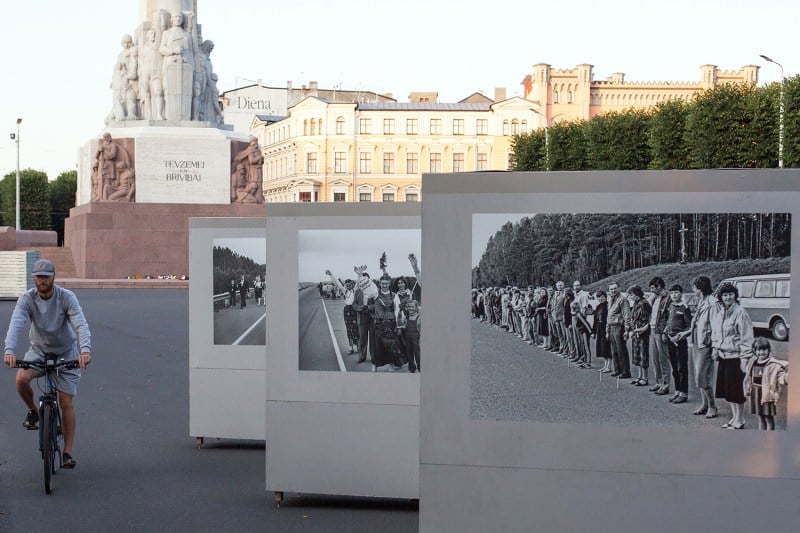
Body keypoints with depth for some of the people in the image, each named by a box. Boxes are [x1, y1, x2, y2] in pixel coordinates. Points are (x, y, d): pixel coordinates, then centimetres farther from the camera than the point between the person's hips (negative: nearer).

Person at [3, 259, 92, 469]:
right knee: (21, 378, -28)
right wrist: (9, 350, -48)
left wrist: (85, 350, -50)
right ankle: (32, 411, 4)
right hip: (39, 350, 1)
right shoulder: (27, 299, -17)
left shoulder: (67, 297, -21)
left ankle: (68, 453, 4)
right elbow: (16, 325, -30)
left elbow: (81, 325, -32)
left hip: (66, 352, -1)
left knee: (66, 403, -5)